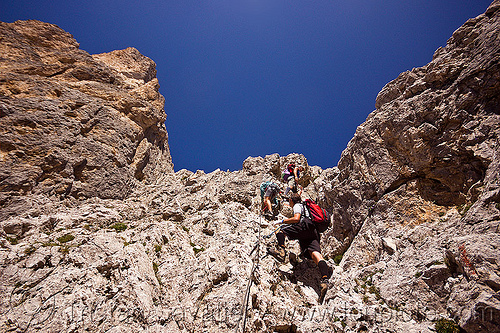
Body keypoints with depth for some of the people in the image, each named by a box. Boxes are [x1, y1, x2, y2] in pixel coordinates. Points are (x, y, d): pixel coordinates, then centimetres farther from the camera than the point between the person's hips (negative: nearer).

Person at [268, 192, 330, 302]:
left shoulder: (297, 206, 12)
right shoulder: (305, 207, 40)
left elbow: (296, 219, -7)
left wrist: (283, 221, 2)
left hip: (305, 227, -8)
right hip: (313, 234, 8)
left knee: (281, 230, -3)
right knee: (316, 254, -14)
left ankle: (281, 251, -28)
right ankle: (324, 280, -34)